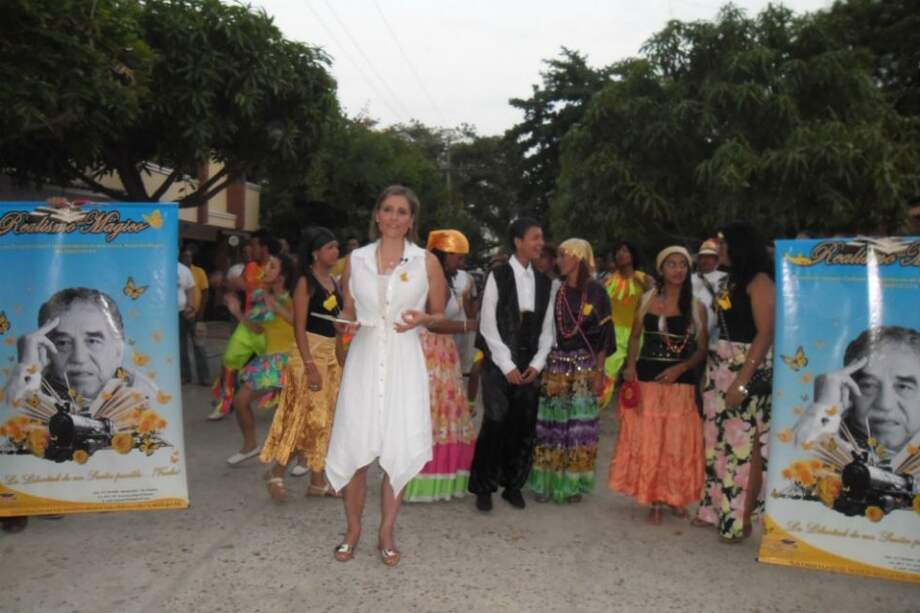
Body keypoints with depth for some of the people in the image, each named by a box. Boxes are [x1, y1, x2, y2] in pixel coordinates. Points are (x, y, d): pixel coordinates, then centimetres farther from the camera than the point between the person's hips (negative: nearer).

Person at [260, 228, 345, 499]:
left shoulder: (333, 282, 13)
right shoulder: (306, 282, -9)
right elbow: (299, 326, -15)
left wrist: (342, 360, 14)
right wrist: (310, 365, -22)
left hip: (331, 354, 8)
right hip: (310, 352, -8)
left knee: (326, 420, 8)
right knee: (312, 417, -9)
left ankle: (318, 481, 16)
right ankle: (276, 471, 7)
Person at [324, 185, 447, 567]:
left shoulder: (427, 262, 2)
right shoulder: (356, 260, 6)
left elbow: (440, 315, 9)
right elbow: (347, 312, 14)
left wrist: (421, 319, -12)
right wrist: (346, 325, -8)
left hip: (403, 363, -1)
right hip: (363, 360, 1)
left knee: (399, 450, 0)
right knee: (355, 447, 1)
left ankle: (386, 533, 19)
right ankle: (353, 529, 22)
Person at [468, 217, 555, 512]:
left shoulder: (545, 282, 10)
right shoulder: (498, 275, -4)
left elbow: (546, 328, 11)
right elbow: (488, 324, -7)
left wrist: (537, 364, -1)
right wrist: (507, 365, -10)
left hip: (529, 364, 4)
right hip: (499, 362, -4)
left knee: (524, 425, 4)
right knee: (496, 421, -8)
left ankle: (513, 485, 21)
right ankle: (483, 487, 9)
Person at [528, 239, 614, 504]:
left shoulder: (596, 292, -2)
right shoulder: (555, 290, 6)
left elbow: (603, 334, -1)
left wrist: (599, 371, -5)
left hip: (584, 367, -2)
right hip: (555, 365, 2)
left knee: (580, 425, 2)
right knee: (551, 423, 3)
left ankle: (573, 483, 15)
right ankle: (547, 482, 14)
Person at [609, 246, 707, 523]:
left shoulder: (697, 307, 2)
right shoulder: (647, 300, 4)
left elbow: (702, 350, 2)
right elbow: (635, 336, 10)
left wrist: (679, 368, -14)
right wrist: (630, 365, -6)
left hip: (681, 382, 0)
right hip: (647, 379, 1)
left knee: (678, 441, 5)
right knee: (647, 439, 4)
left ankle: (676, 496, 24)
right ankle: (654, 499, 16)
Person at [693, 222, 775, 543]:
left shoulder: (759, 281, -10)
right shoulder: (731, 279, 16)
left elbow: (765, 334, -16)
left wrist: (742, 381, -21)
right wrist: (714, 370, 7)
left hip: (748, 371, -8)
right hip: (719, 369, 9)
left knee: (745, 444, -3)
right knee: (718, 441, 12)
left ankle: (741, 520, 6)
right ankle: (716, 508, 23)